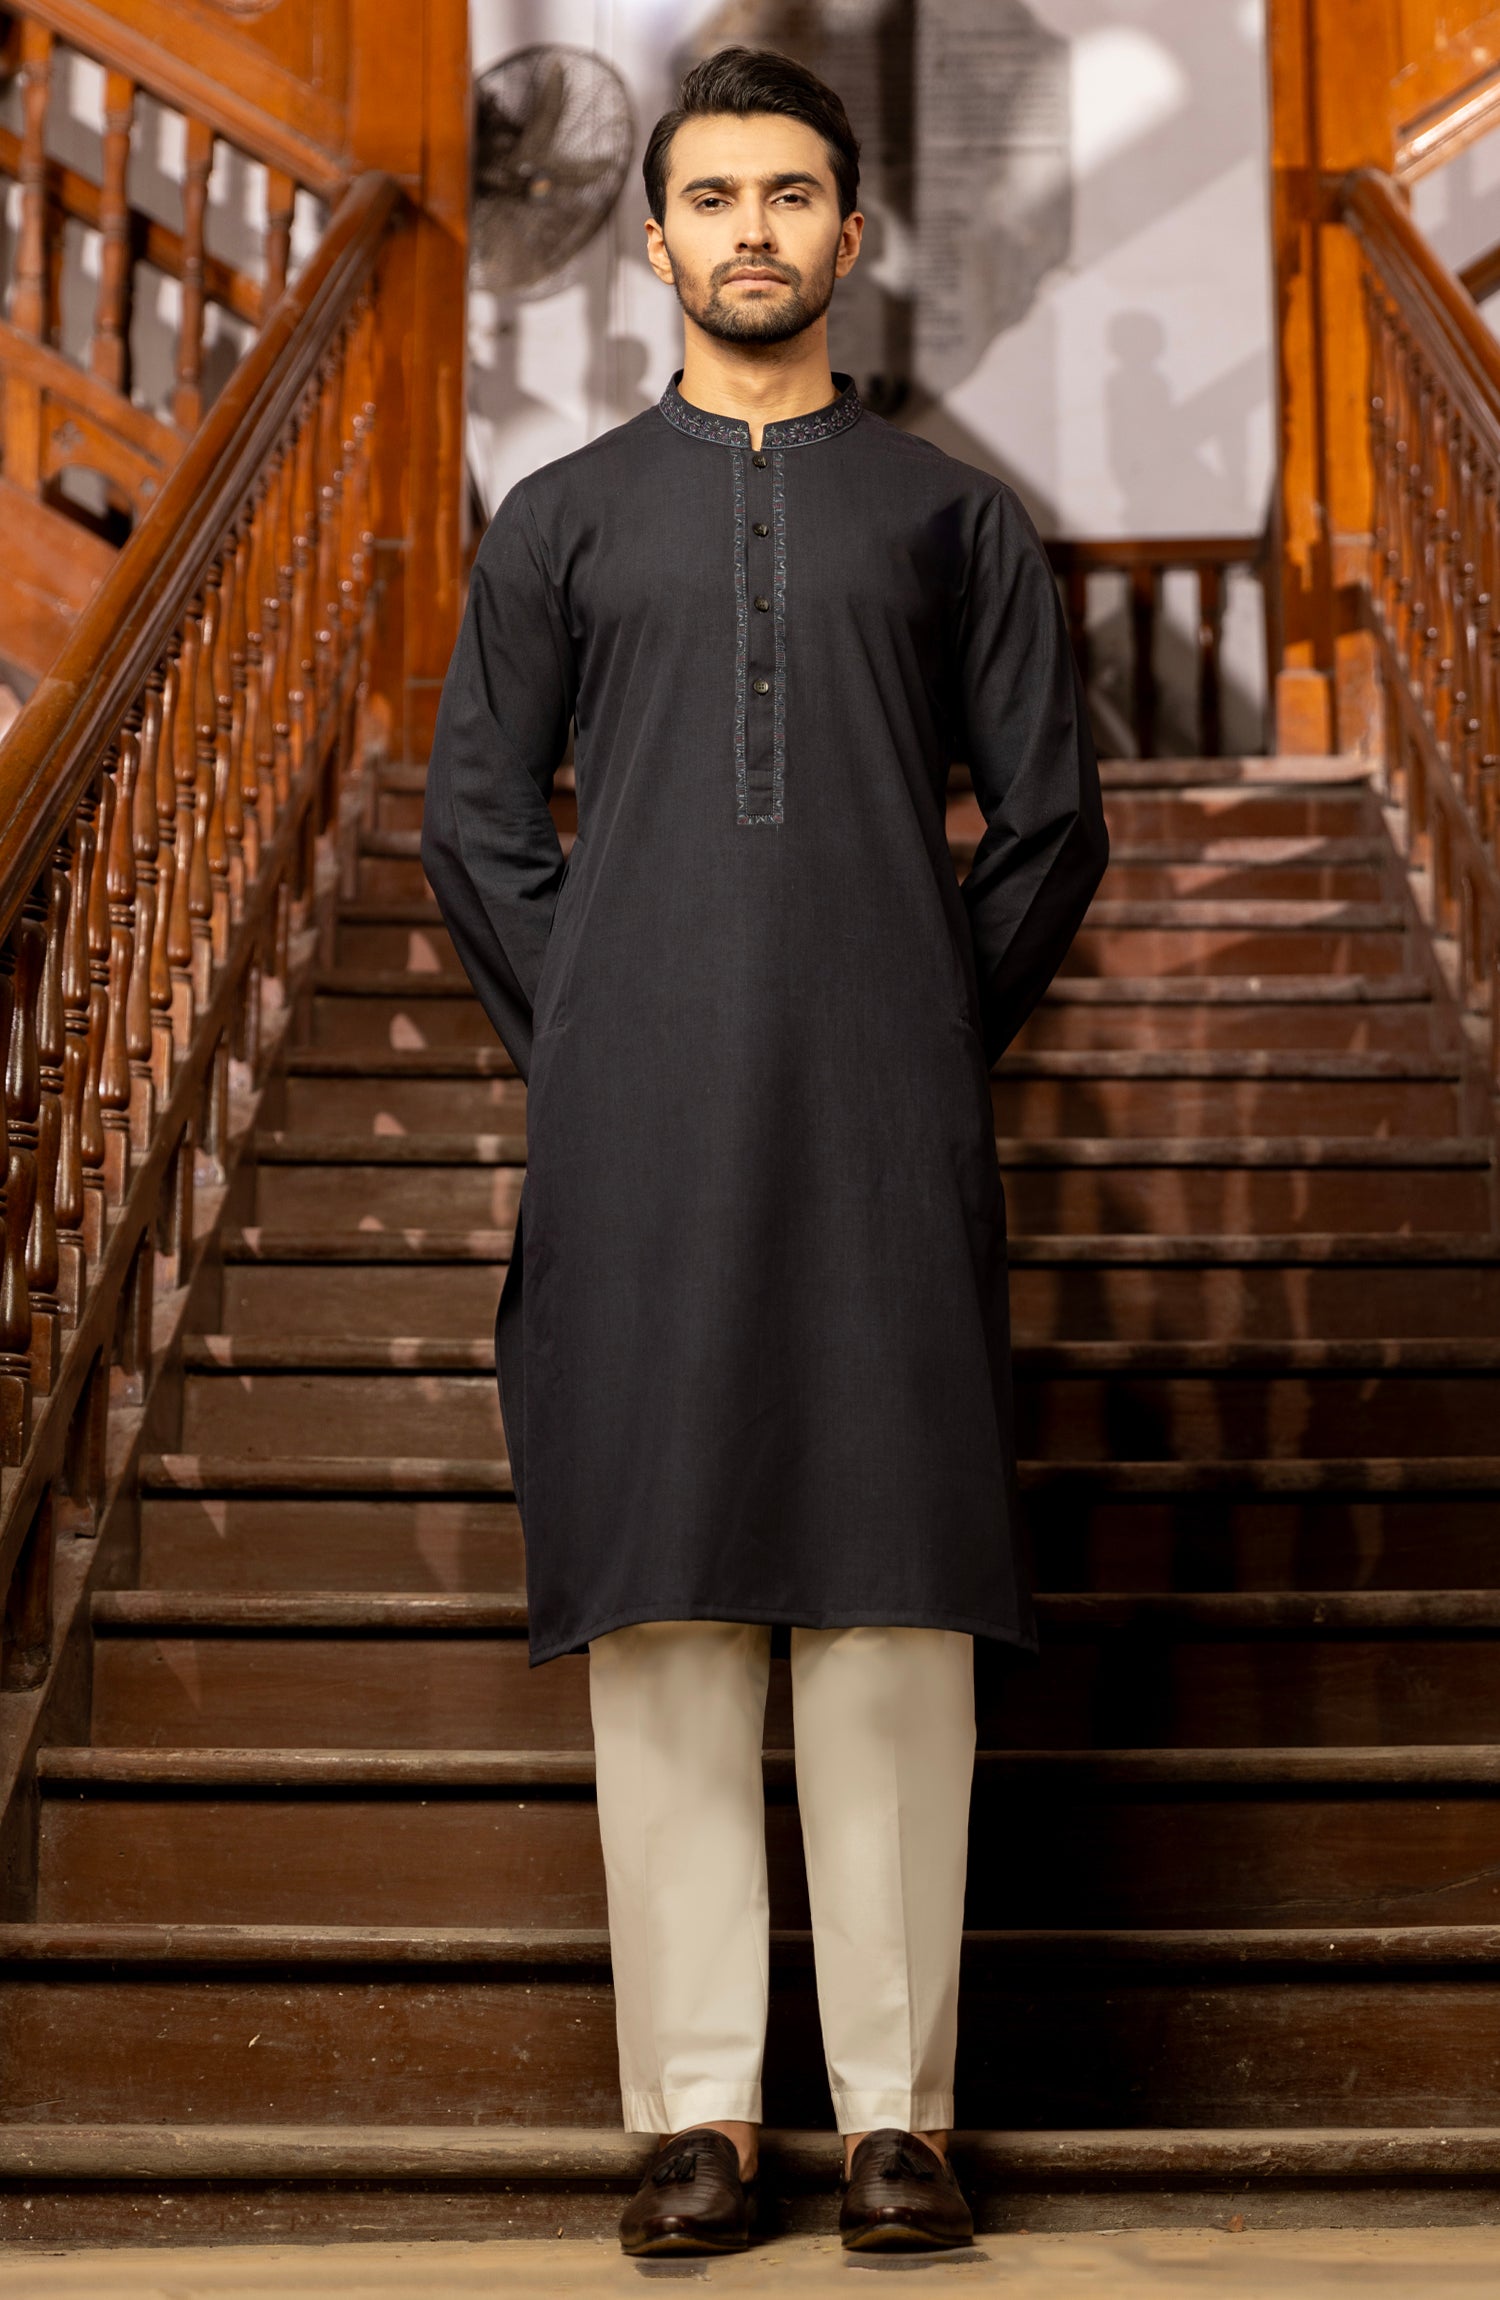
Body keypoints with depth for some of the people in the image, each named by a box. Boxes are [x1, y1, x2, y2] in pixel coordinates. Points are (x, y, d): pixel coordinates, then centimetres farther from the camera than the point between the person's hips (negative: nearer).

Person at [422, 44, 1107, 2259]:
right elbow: (474, 818, 12)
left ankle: (900, 2104, 7)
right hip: (643, 1139, 1)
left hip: (883, 1136, 0)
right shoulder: (562, 520, 14)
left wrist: (941, 1048, 4)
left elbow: (1050, 815, 11)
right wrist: (583, 1061, 4)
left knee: (896, 1598, -2)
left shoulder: (950, 513, 12)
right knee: (663, 1599, 0)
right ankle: (697, 2103, 8)